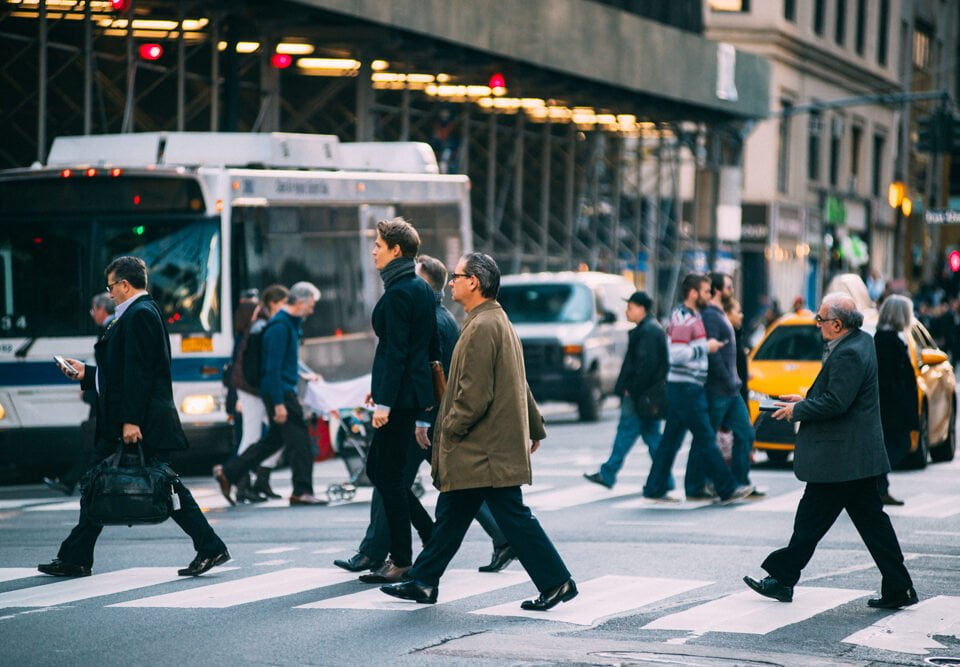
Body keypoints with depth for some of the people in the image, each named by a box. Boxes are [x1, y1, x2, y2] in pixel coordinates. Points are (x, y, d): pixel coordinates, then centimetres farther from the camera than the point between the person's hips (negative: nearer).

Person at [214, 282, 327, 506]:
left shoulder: (289, 324, 16)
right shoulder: (280, 326, -16)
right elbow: (273, 367, -21)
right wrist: (279, 403, -23)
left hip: (284, 391, 10)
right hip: (279, 392, -10)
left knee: (274, 440, 14)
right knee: (300, 441, -7)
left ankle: (227, 473, 18)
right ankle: (302, 491, -4)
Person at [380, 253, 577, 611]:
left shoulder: (482, 327, -18)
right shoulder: (499, 322, 15)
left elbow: (474, 395, -23)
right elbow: (519, 384, 22)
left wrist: (449, 430, -12)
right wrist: (535, 428, 27)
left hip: (485, 448, -10)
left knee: (514, 517, -5)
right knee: (451, 513, 14)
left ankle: (556, 581, -2)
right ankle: (423, 582, 20)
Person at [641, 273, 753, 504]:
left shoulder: (692, 317, 17)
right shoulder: (683, 318, -15)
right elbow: (676, 354, -23)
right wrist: (706, 347, -15)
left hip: (690, 387, 10)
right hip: (685, 387, -10)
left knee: (671, 439, 10)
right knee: (705, 438, -5)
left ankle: (654, 488, 12)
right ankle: (727, 488, -2)